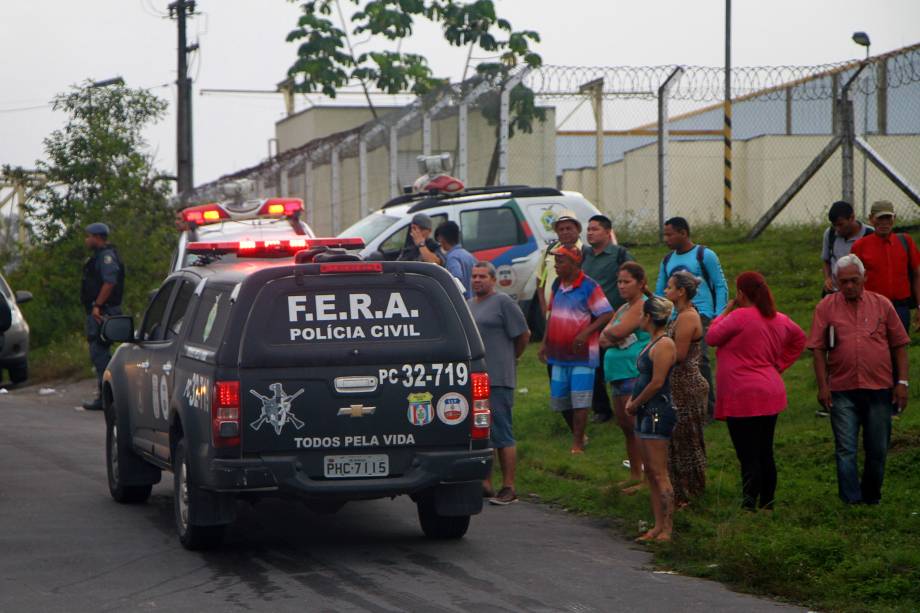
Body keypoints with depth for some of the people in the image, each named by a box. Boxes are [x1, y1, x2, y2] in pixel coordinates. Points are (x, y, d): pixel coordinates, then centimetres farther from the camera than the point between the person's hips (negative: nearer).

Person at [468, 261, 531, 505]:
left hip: (497, 381, -8)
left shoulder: (503, 302, -6)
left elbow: (523, 334, -6)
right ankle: (486, 485, 20)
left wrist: (510, 358, 5)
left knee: (502, 436, -6)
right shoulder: (468, 305, 17)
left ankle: (509, 488, -4)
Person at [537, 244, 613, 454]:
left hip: (582, 354, -7)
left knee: (580, 401, -6)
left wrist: (586, 332, -24)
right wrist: (545, 343, 14)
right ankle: (577, 435, 28)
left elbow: (607, 314, -14)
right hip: (559, 353, 7)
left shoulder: (588, 287, -12)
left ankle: (577, 444, -3)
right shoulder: (557, 285, 10)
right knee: (559, 400, 10)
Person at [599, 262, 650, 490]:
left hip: (635, 374, -10)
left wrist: (610, 333, 1)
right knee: (626, 427, 14)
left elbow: (616, 332, -21)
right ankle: (635, 475, 23)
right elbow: (603, 339, 12)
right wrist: (616, 338, -9)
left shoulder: (642, 306, -11)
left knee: (635, 426, -12)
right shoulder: (623, 309, 19)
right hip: (619, 375, 10)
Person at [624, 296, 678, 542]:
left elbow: (657, 383, -20)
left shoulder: (664, 345, -16)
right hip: (647, 412, 11)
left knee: (659, 475, -10)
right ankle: (658, 526, 16)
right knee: (650, 473, 12)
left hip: (659, 412, -11)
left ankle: (666, 531, -9)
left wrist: (635, 405, -10)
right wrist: (632, 400, 8)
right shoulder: (653, 343, 15)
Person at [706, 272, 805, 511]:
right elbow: (799, 339, 27)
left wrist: (726, 311, 5)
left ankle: (749, 505, -15)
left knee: (748, 457, -9)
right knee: (765, 454, 14)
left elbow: (711, 337, -5)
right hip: (770, 395, 8)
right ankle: (767, 504, 19)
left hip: (743, 396, -8)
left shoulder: (740, 316, -15)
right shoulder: (779, 320, 9)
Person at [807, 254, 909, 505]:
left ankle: (871, 498, 24)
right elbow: (818, 349, 2)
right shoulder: (826, 307, 3)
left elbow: (899, 345, 8)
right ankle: (851, 501, -3)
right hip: (842, 390, -1)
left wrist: (902, 382, 2)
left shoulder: (882, 305, 6)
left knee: (877, 450, 8)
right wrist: (822, 386, -5)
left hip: (880, 389, 1)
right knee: (846, 450, -4)